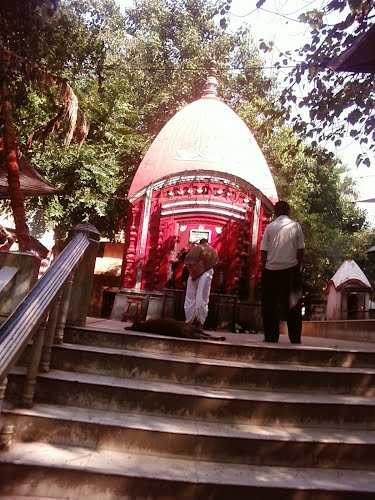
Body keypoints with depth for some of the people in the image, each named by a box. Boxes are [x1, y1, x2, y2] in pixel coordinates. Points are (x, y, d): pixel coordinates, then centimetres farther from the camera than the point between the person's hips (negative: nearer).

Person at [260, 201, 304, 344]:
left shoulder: (270, 227, 2)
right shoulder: (295, 226, 2)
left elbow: (263, 251, 0)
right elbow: (300, 250, 1)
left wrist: (264, 268, 8)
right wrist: (299, 267, 11)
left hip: (271, 269, 0)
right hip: (291, 268, 0)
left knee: (270, 304, 7)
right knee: (293, 304, 9)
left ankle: (271, 336, 8)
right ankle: (295, 337, 11)